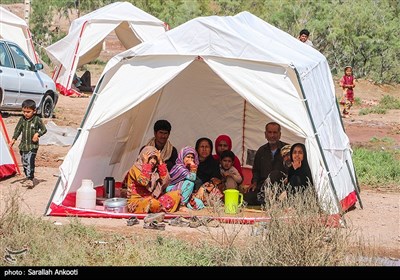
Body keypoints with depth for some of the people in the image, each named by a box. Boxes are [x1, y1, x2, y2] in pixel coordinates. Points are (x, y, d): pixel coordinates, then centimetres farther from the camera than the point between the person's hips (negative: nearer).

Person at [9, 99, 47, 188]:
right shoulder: (22, 119, 5)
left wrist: (37, 134, -18)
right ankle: (31, 178, 22)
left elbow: (44, 129, -1)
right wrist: (13, 139, 2)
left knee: (30, 162, -17)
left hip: (33, 145, -6)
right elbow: (18, 130, 12)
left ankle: (30, 179, -17)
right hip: (23, 145, 6)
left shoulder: (37, 120, -7)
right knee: (24, 162, 10)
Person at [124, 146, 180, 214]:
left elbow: (165, 181, -1)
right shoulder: (135, 168, -5)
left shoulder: (155, 170, 14)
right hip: (137, 201, -7)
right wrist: (146, 162, -16)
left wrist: (160, 162, 0)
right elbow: (143, 182, -23)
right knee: (153, 203, -40)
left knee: (177, 194, -7)